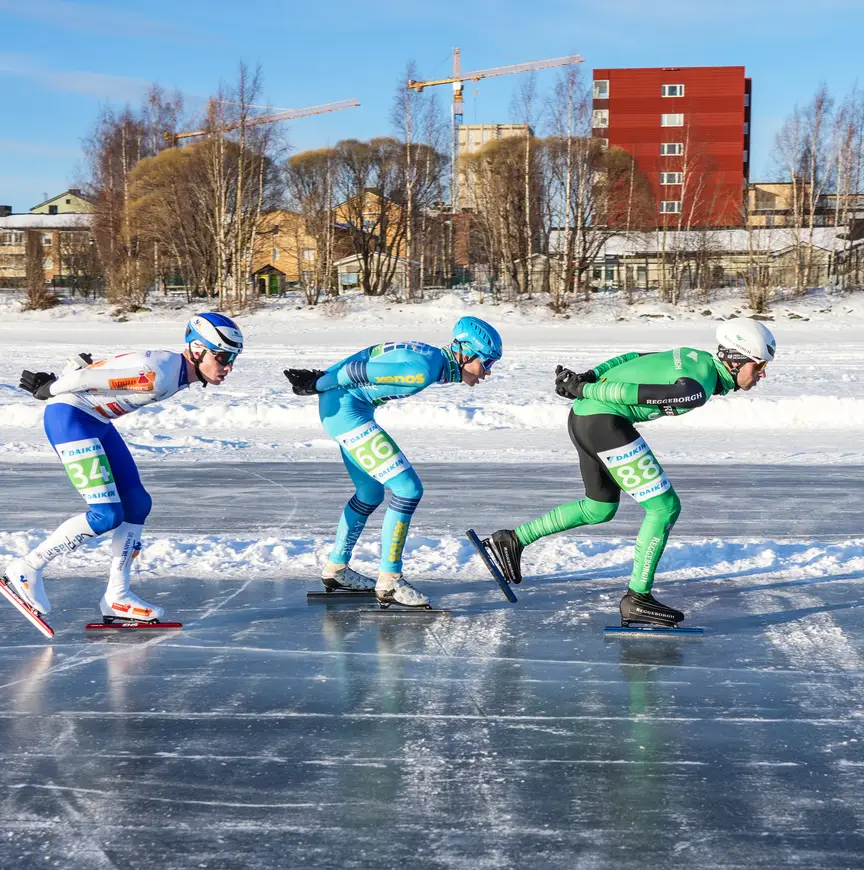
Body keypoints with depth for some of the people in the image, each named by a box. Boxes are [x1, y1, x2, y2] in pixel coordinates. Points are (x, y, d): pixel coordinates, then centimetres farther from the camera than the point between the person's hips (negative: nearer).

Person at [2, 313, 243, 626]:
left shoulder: (179, 372, 6)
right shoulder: (157, 374, -27)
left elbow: (98, 367, 14)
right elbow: (83, 377, -23)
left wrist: (51, 384, 14)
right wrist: (49, 389, -7)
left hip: (96, 421, 10)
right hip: (68, 416, -10)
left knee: (137, 504, 8)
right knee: (106, 515, -14)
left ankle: (116, 598, 14)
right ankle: (26, 568, -1)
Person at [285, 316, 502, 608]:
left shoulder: (435, 359, 7)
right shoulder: (423, 370, -24)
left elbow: (365, 365, 15)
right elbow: (357, 370, -22)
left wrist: (322, 379, 19)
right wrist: (317, 385, -10)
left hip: (352, 408, 11)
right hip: (343, 407, -11)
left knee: (370, 494, 22)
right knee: (408, 489, -11)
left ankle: (336, 568, 36)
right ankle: (389, 582, -6)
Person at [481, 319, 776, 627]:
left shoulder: (698, 358, 10)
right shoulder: (698, 389, -20)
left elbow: (633, 358, 11)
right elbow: (631, 392, -24)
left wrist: (588, 377, 4)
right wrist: (583, 389, -13)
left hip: (582, 417, 10)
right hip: (604, 422, -10)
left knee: (600, 508, 25)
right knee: (664, 507, -5)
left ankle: (513, 540, 30)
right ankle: (637, 599, 1)